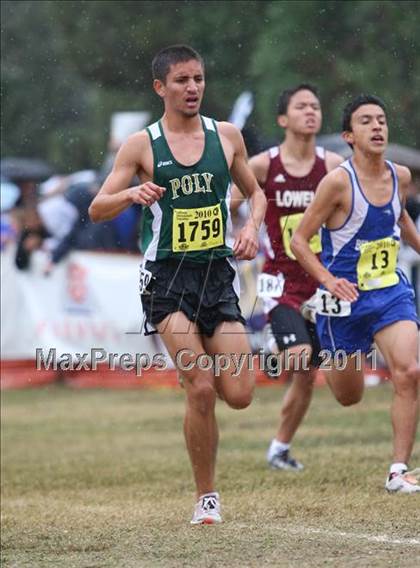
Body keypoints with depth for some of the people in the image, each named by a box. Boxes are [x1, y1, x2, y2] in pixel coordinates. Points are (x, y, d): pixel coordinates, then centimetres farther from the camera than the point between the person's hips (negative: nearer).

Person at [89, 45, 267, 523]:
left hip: (218, 273, 3)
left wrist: (252, 227, 2)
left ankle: (194, 365, 32)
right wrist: (132, 193, -22)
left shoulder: (226, 136, 8)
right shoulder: (141, 145, -1)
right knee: (201, 389, -16)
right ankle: (206, 497, -2)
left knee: (239, 395, -4)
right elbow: (97, 210, -2)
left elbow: (255, 191, 22)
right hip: (167, 278, -3)